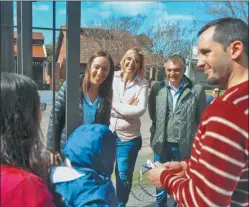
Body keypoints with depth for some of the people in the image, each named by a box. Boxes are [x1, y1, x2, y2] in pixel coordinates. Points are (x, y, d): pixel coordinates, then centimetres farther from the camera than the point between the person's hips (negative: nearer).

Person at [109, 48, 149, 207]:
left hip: (129, 138, -1)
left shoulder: (142, 84, -5)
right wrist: (128, 109, -14)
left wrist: (115, 105, -11)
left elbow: (141, 110, -15)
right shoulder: (113, 78, -2)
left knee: (124, 176, 12)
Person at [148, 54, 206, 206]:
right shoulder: (157, 88, -2)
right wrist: (156, 133, 7)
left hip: (184, 146, -2)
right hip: (162, 144, 2)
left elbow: (201, 120, -3)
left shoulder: (197, 90, -8)